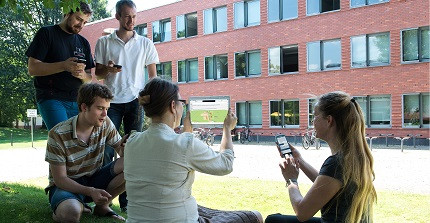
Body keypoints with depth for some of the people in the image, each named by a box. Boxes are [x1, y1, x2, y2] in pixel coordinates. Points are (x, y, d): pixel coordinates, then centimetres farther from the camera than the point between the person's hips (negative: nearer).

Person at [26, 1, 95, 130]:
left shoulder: (84, 43, 18)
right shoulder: (46, 34, 4)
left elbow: (89, 79, 16)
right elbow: (32, 69, -6)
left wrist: (83, 75, -8)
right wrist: (64, 66, -20)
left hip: (77, 101, 5)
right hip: (51, 99, -5)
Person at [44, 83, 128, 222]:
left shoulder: (105, 124, -8)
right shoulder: (58, 135, -21)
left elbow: (121, 150, 0)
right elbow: (60, 179, -18)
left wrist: (124, 149, -27)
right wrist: (90, 191, -33)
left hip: (94, 180, 5)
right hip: (67, 185, -5)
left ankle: (102, 206, -2)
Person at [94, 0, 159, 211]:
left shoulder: (145, 43, 10)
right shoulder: (104, 42, 9)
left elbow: (153, 74, 12)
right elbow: (97, 73, 11)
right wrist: (108, 69, -11)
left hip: (135, 100, 0)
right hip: (112, 101, 0)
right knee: (107, 150, -5)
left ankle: (127, 200, 9)